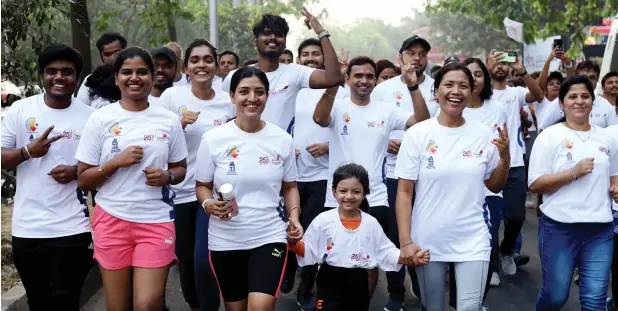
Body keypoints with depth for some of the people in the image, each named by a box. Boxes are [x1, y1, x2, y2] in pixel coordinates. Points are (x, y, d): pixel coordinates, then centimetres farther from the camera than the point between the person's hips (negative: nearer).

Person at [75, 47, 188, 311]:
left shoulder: (169, 120, 3)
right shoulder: (100, 119, -1)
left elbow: (180, 168, 13)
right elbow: (83, 180, 0)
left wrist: (167, 176, -9)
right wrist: (116, 162, -16)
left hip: (157, 220, 0)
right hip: (112, 220, 0)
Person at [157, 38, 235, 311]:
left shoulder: (228, 101, 0)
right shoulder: (171, 96, -5)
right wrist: (179, 124, -18)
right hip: (179, 191, 1)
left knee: (204, 260, -11)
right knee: (185, 259, 14)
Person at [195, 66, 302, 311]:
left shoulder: (282, 139, 0)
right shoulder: (213, 139, -6)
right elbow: (202, 186, 3)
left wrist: (294, 216, -6)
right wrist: (209, 204, -18)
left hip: (269, 236, 0)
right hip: (225, 239, 1)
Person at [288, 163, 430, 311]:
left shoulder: (371, 223, -1)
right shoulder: (323, 220, -8)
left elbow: (386, 253, 2)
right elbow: (308, 251, -6)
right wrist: (294, 243, -25)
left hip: (359, 285, 3)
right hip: (329, 283, -3)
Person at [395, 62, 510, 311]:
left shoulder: (484, 134, 0)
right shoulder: (417, 134, -7)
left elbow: (495, 187, 10)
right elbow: (404, 192, -6)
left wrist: (505, 157, -7)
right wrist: (405, 241, -11)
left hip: (472, 241, 1)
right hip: (428, 241, -1)